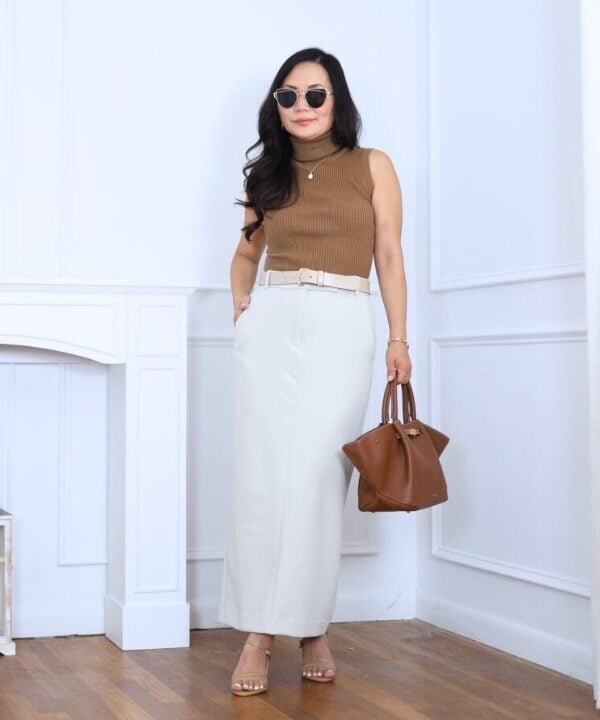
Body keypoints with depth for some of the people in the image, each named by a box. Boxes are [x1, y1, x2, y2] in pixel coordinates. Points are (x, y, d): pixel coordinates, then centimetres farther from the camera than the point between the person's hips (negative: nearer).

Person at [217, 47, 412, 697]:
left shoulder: (372, 166, 8)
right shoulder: (266, 173, 14)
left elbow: (389, 257, 5)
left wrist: (399, 339, -1)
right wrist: (241, 304, 10)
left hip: (342, 327, -2)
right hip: (269, 325, 2)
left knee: (315, 473, -9)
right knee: (261, 473, -5)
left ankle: (311, 627, 3)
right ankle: (257, 634, -2)